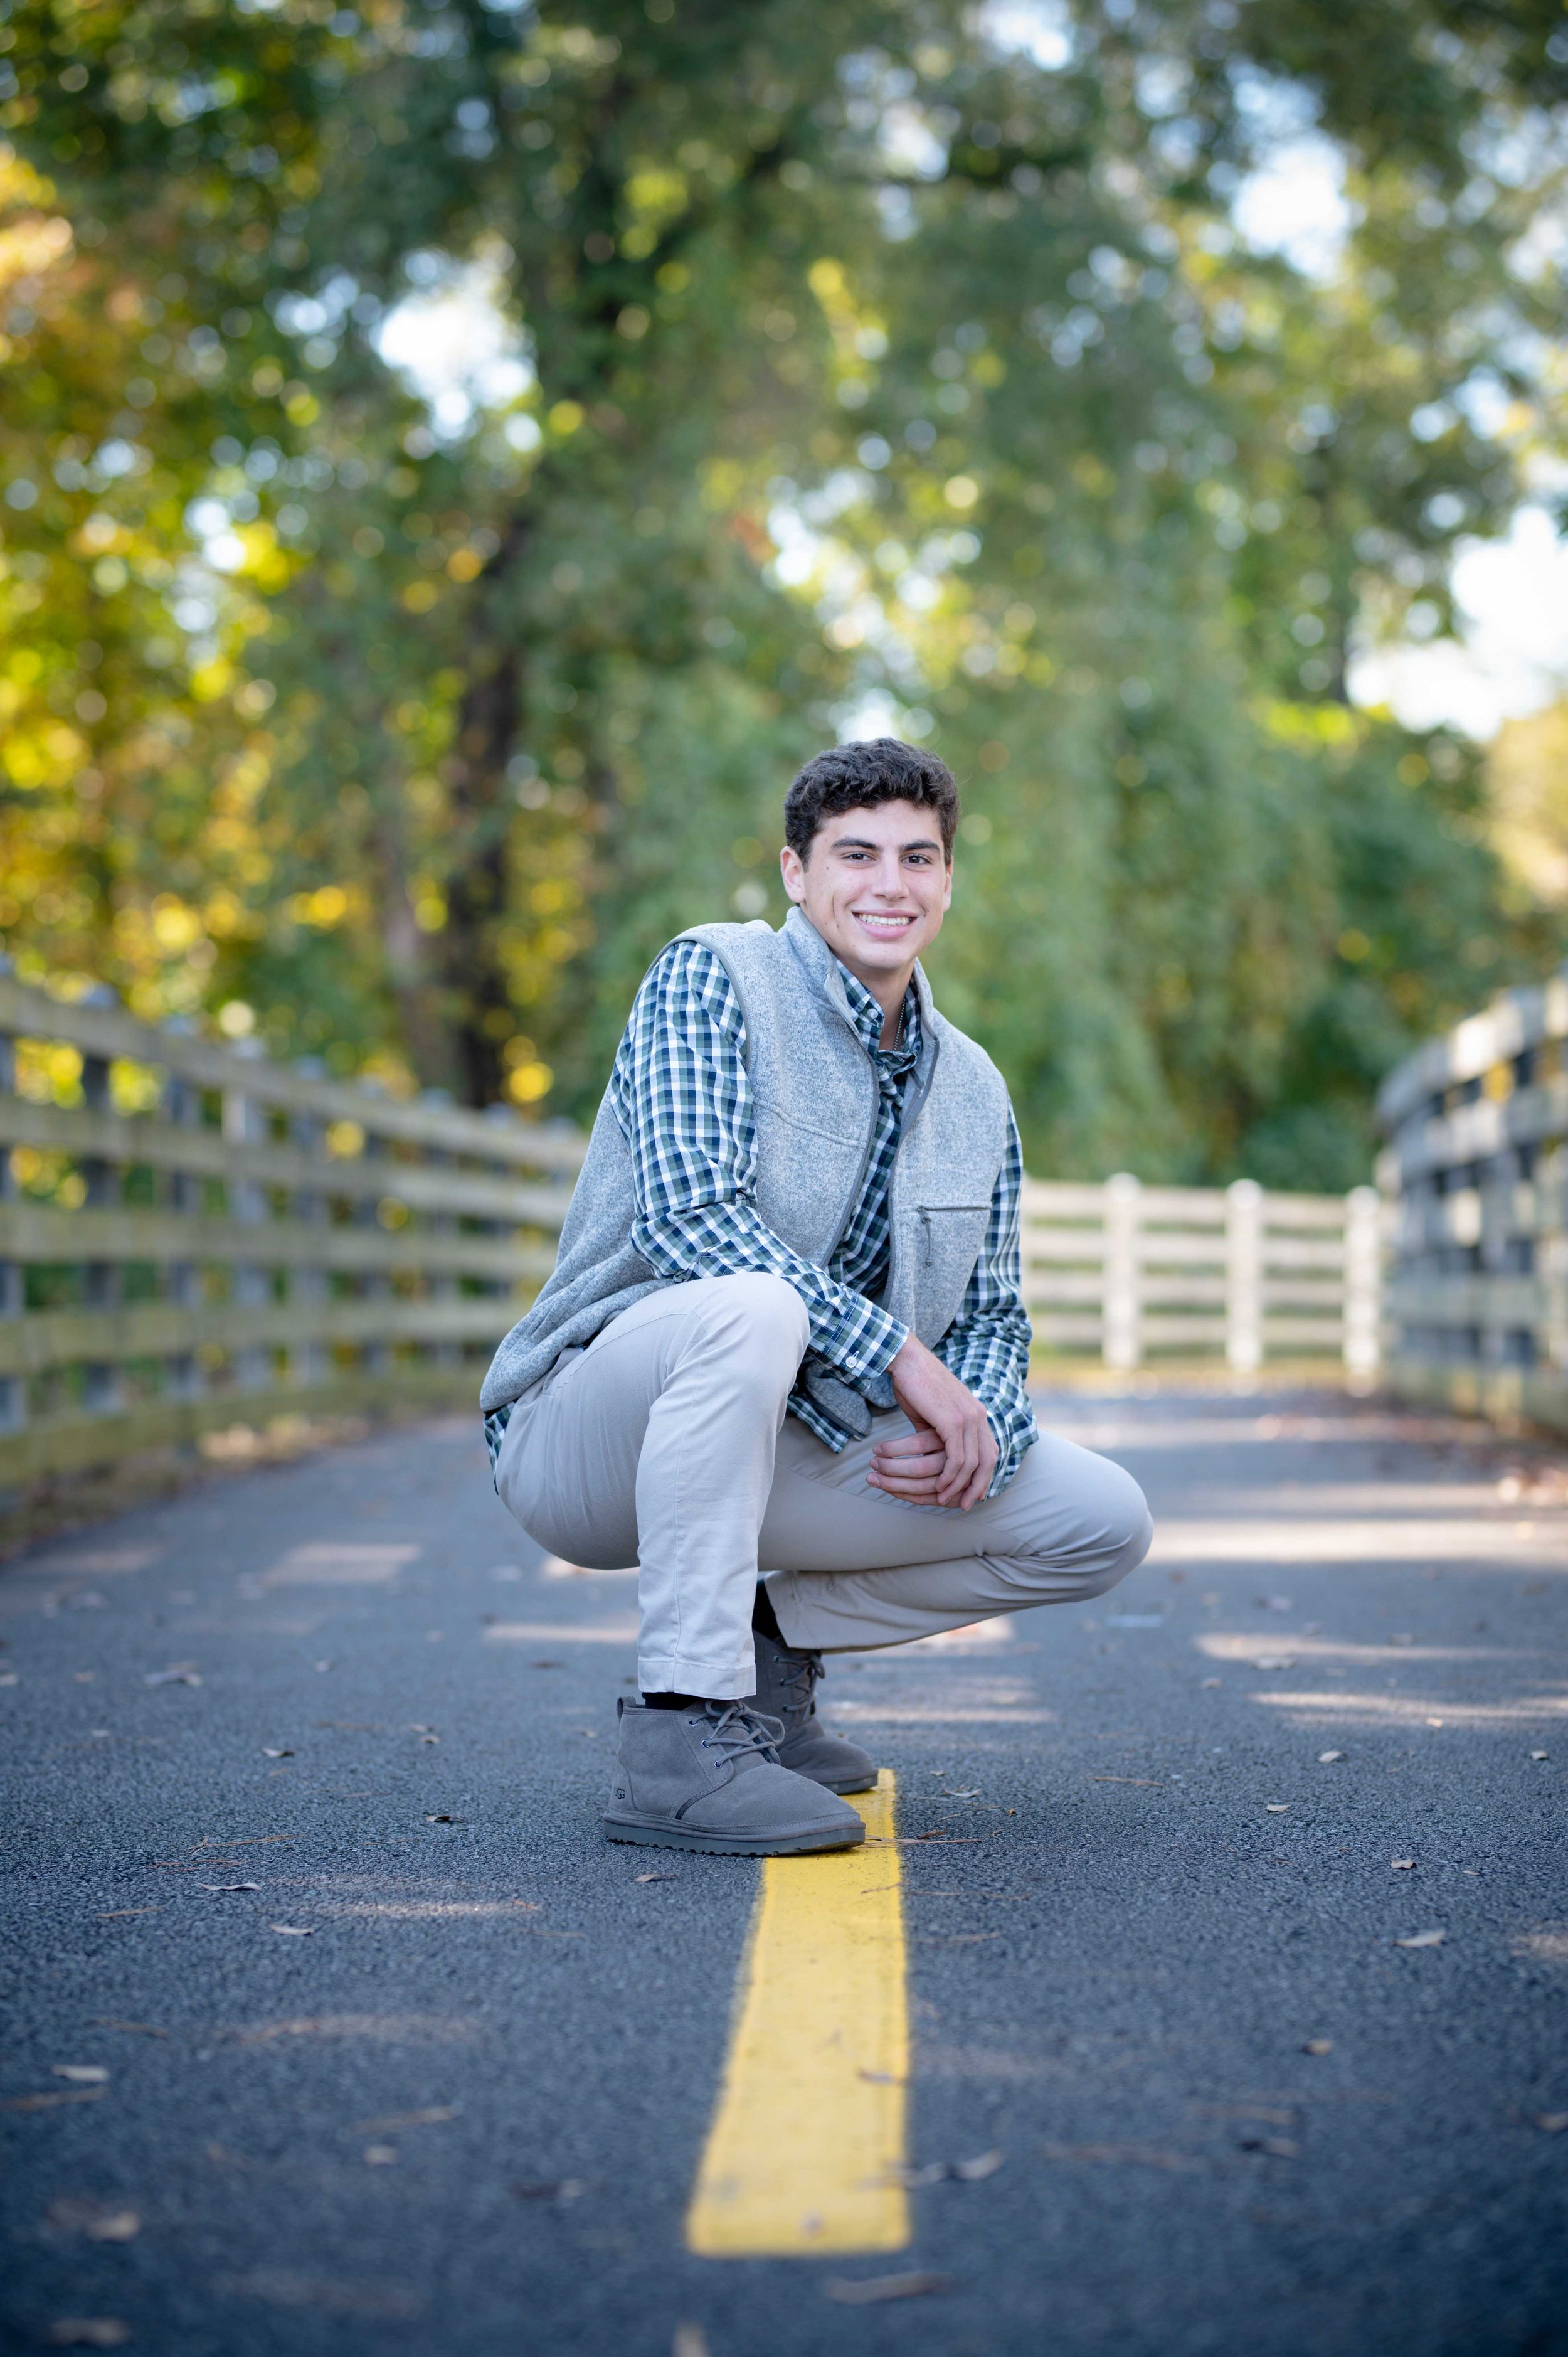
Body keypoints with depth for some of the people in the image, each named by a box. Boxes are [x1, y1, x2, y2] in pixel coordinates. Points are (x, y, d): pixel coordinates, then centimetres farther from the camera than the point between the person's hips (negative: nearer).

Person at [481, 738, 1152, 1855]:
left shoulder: (975, 1093, 10)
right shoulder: (711, 978, -9)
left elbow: (994, 1317, 11)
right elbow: (685, 1216, -22)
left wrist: (978, 1427, -14)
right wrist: (900, 1357, -25)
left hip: (798, 1446, 6)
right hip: (588, 1422, -6)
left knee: (1106, 1523, -2)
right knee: (748, 1308, -39)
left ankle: (771, 1640, 9)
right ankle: (678, 1742, -33)